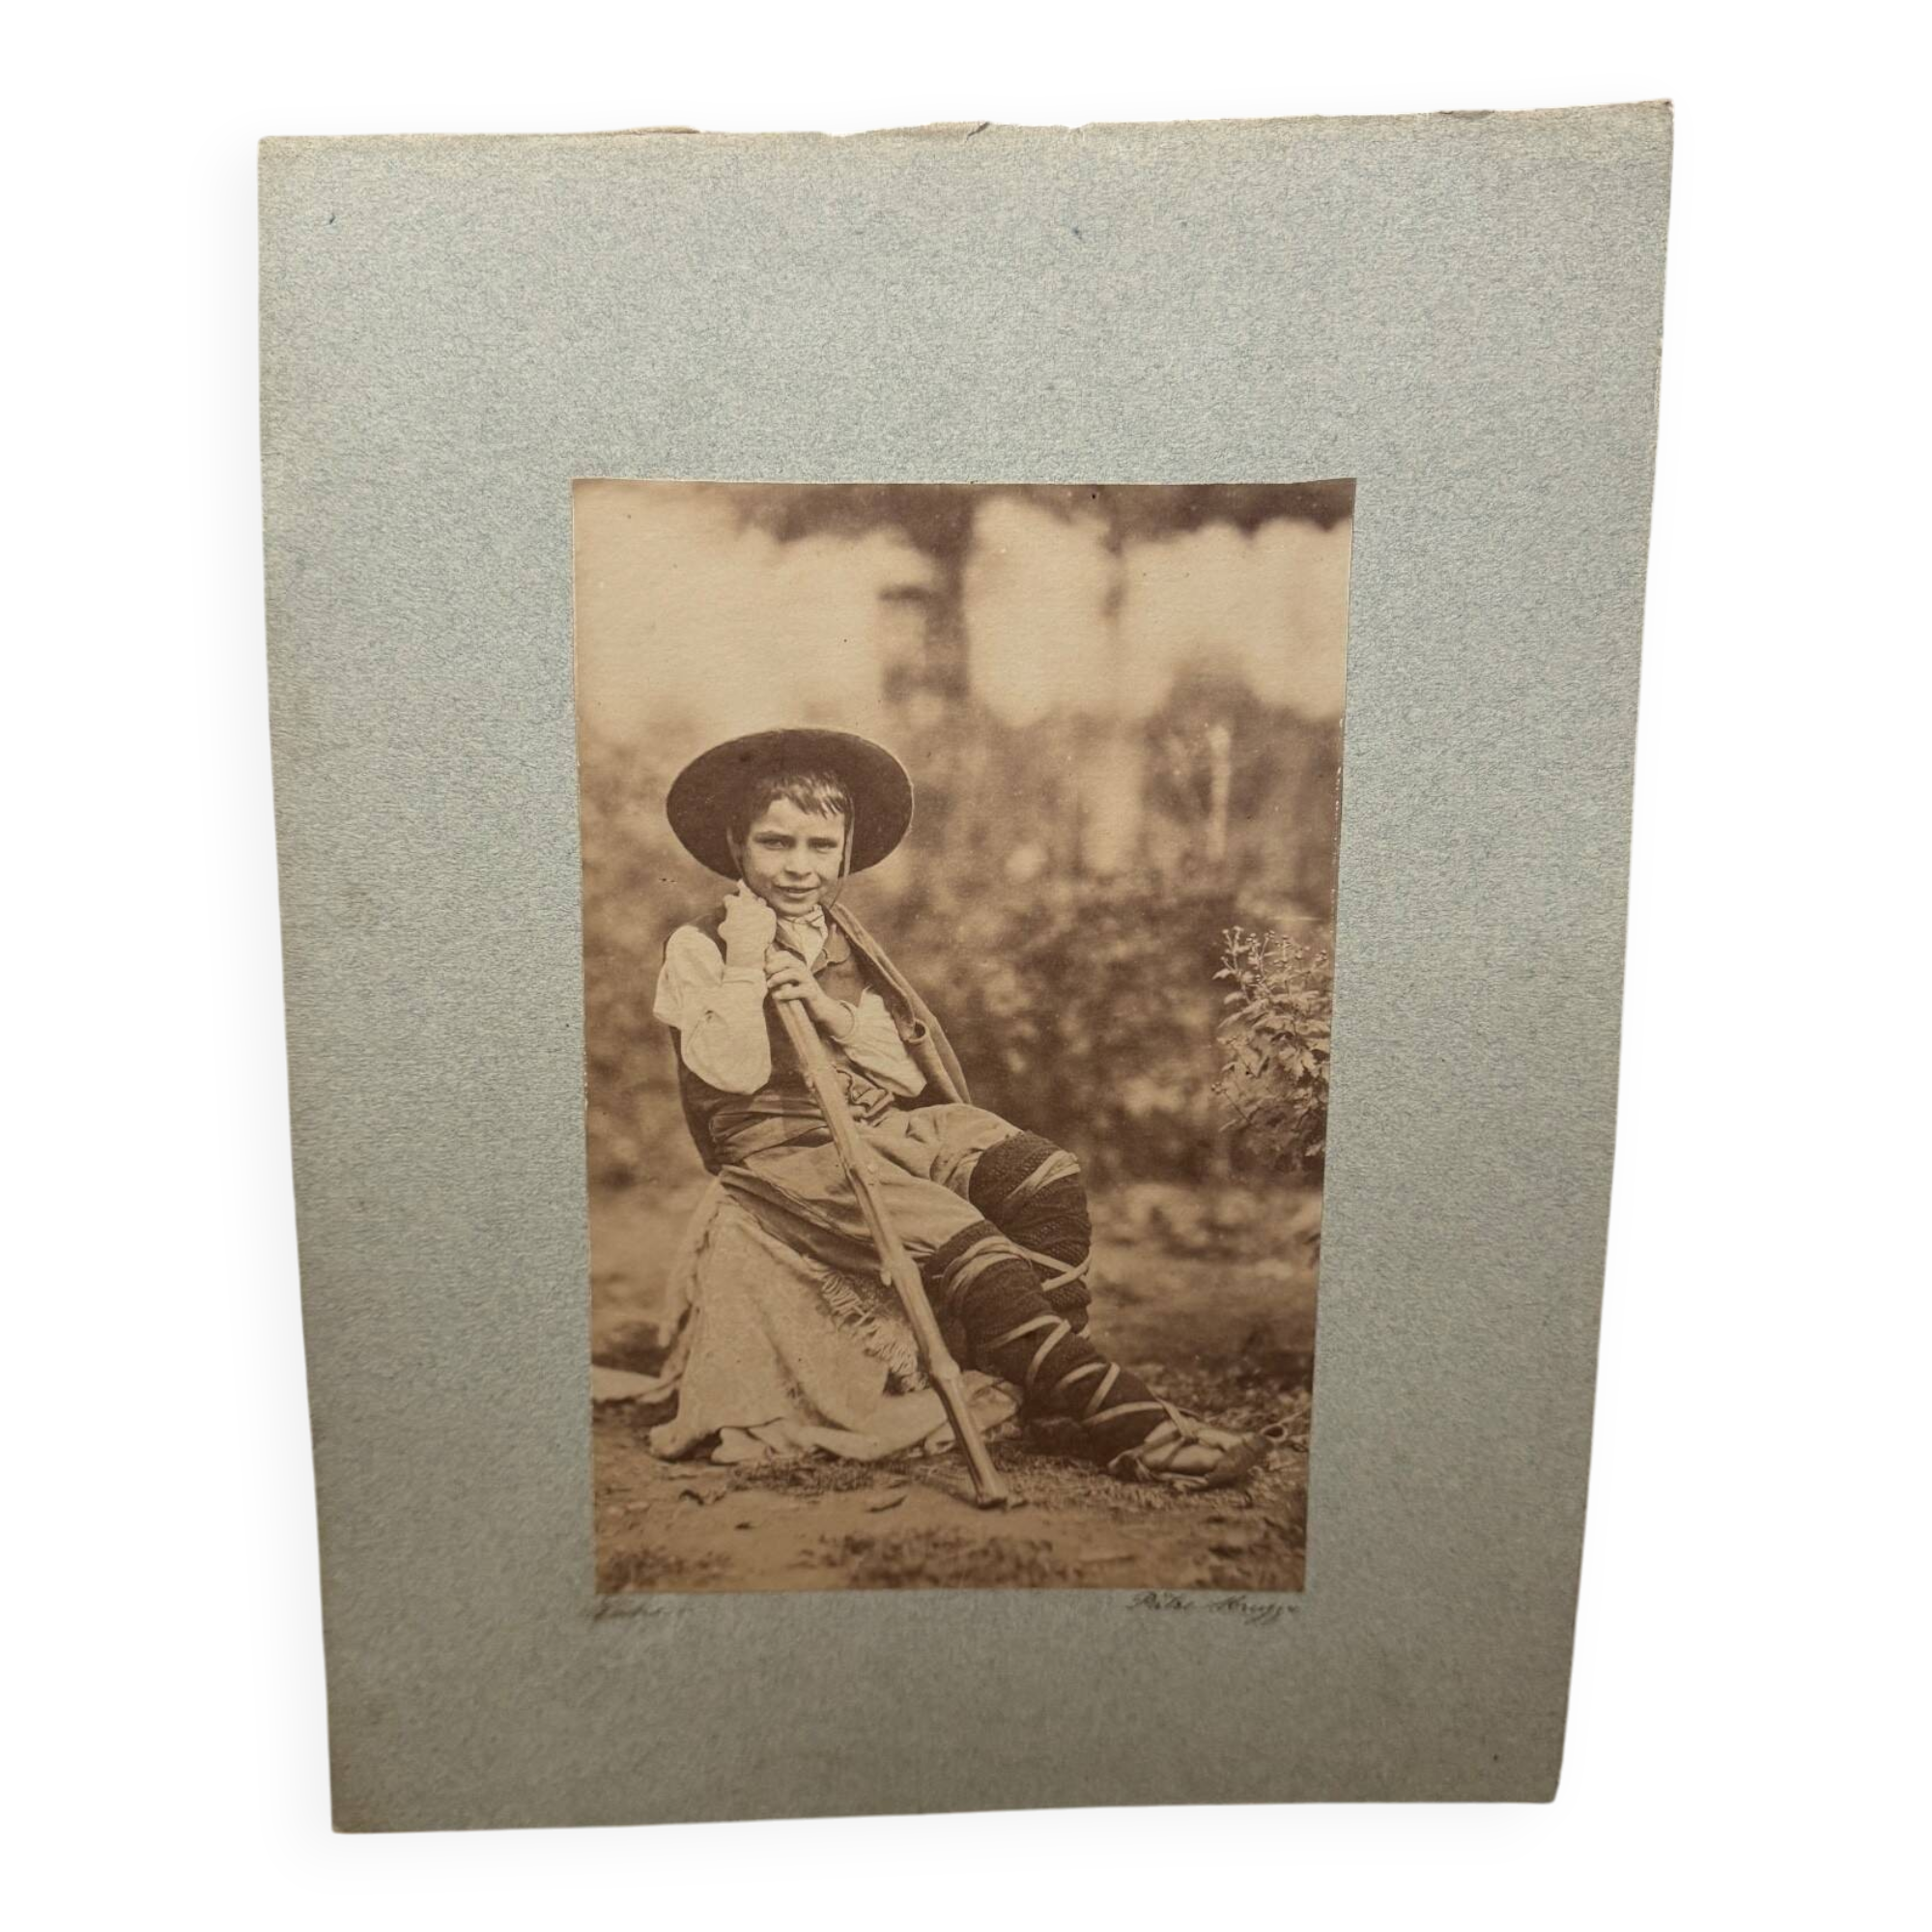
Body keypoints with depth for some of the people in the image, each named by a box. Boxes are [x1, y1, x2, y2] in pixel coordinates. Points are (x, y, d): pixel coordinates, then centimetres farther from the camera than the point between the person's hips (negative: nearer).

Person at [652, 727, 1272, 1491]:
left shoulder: (846, 941, 16)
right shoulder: (696, 947, 1)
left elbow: (910, 1075, 7)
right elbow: (728, 1077, -14)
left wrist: (836, 1014, -8)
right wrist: (745, 963, -14)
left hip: (887, 1123, 6)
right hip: (782, 1145, -6)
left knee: (1046, 1177, -19)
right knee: (954, 1235, -29)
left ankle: (1044, 1383, -11)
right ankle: (1126, 1424, -27)